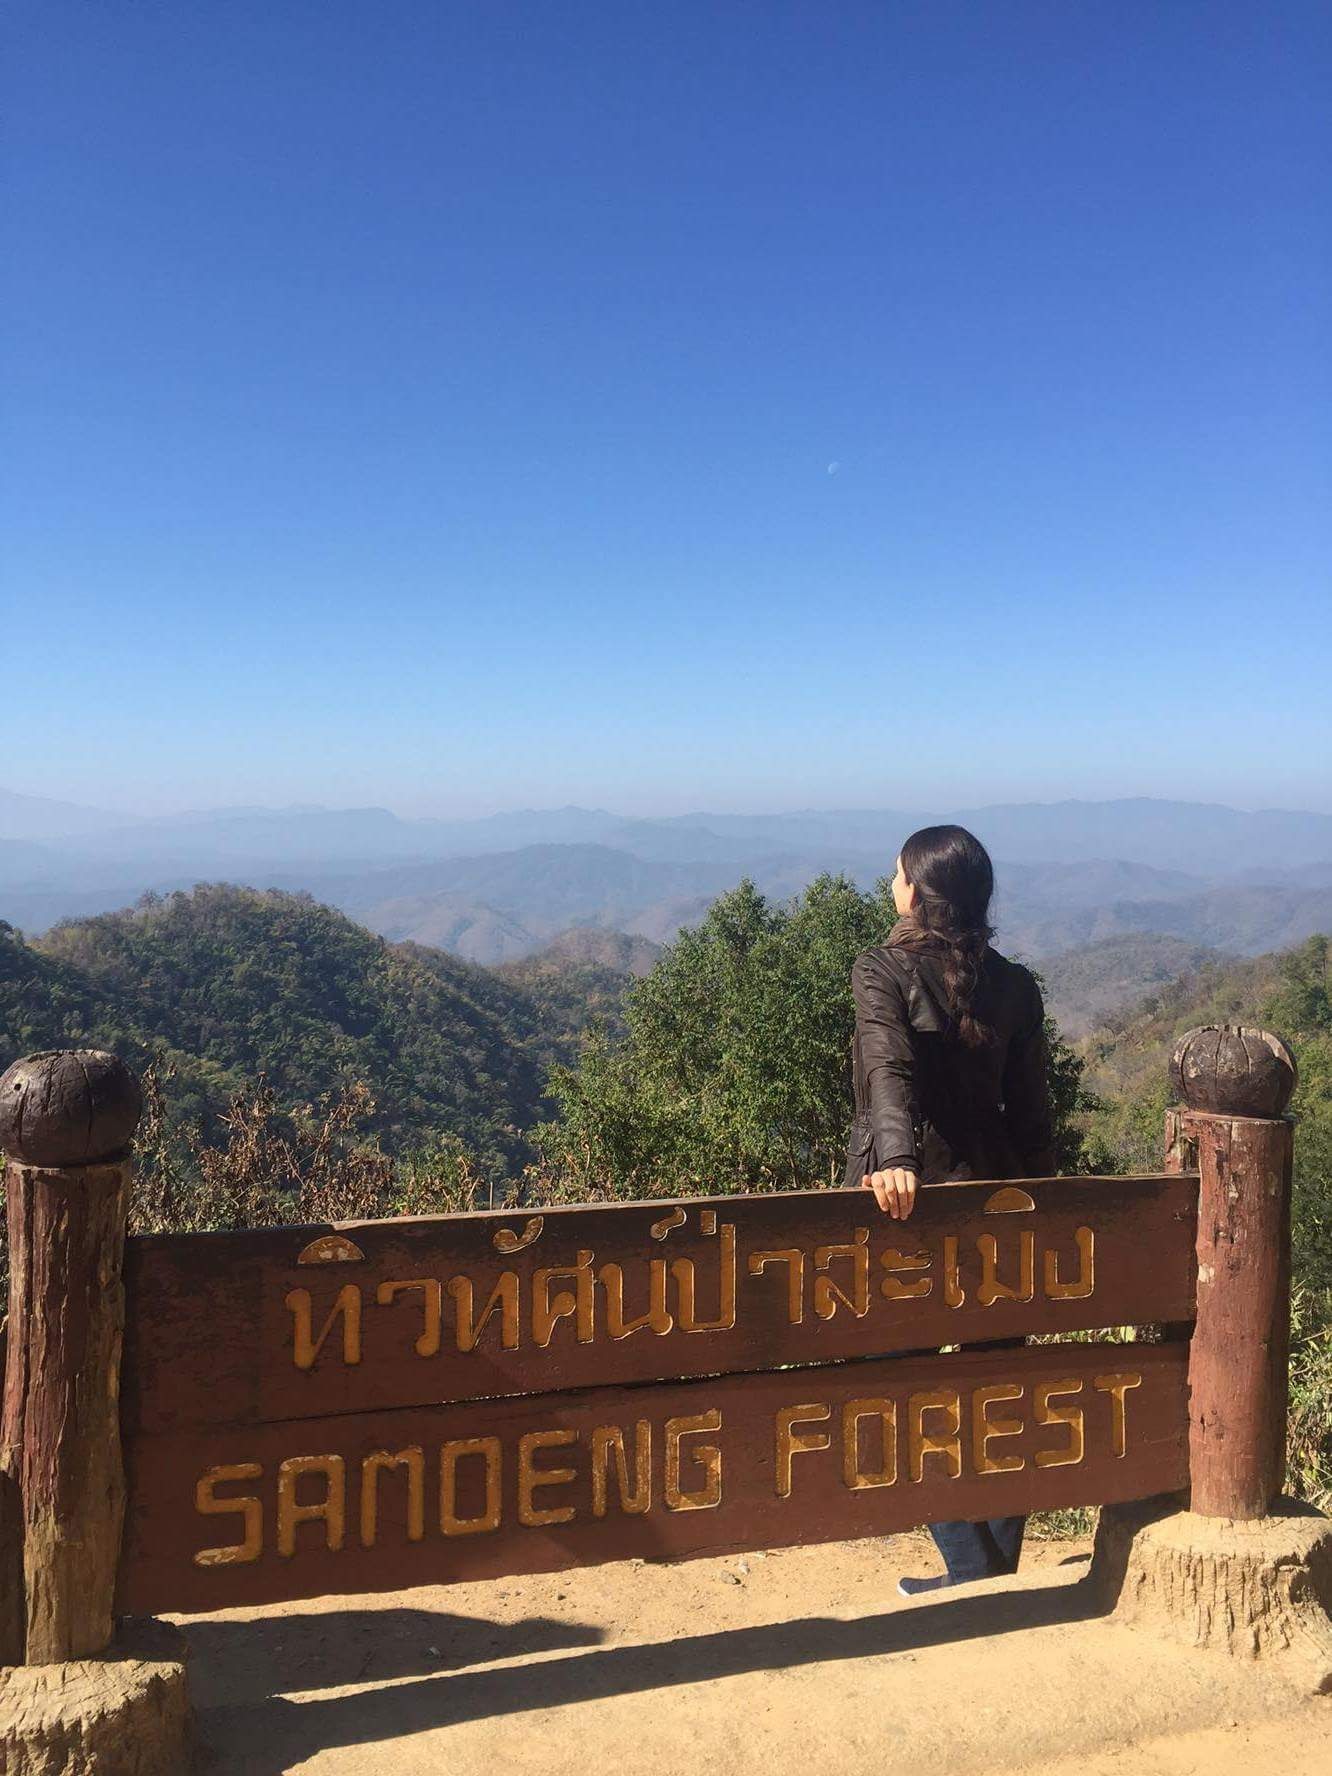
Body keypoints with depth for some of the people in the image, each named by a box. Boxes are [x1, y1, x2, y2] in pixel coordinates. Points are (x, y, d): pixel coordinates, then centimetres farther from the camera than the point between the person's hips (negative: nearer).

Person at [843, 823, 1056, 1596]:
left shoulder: (884, 970, -7)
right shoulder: (1014, 984, 4)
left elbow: (889, 1068, -24)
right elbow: (1033, 1107, 5)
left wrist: (894, 1157, -36)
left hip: (907, 1194, -4)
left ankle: (971, 1568, 9)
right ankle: (998, 1570, 23)